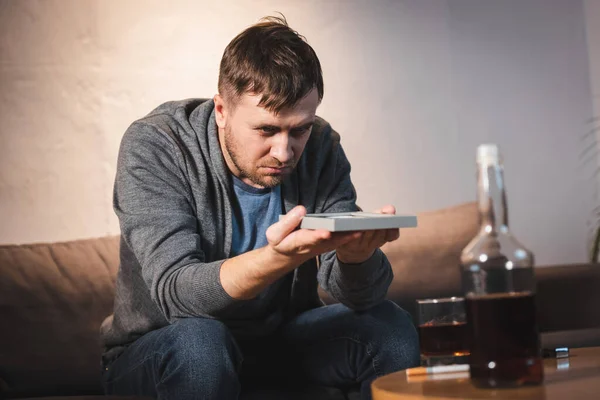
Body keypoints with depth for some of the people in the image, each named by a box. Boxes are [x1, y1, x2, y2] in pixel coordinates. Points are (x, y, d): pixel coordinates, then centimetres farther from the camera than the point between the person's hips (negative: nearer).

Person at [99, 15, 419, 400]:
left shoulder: (320, 146, -10)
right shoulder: (153, 145, -21)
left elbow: (359, 297, -14)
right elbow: (175, 293, -32)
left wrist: (355, 252, -39)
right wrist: (278, 257, -50)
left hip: (279, 338, 3)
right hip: (154, 354, -3)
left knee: (390, 328, -17)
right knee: (198, 341, -36)